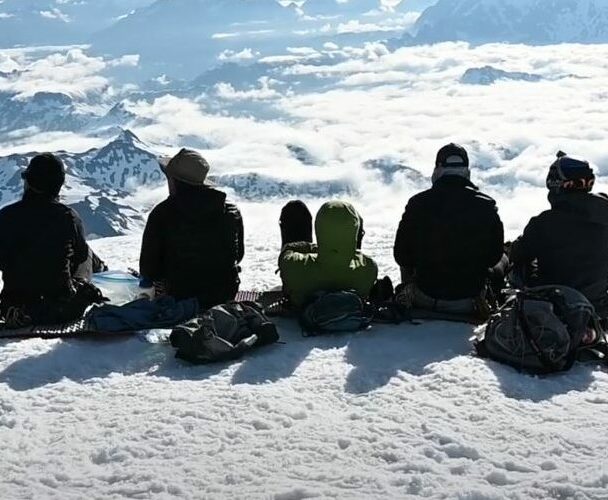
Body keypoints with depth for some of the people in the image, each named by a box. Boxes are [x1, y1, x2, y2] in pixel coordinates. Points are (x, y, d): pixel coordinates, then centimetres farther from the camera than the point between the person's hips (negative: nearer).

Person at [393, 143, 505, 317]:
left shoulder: (418, 203, -14)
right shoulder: (486, 206, -14)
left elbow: (402, 256, -5)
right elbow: (494, 257, -4)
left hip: (425, 300, 1)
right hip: (469, 304, 0)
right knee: (502, 260, 29)